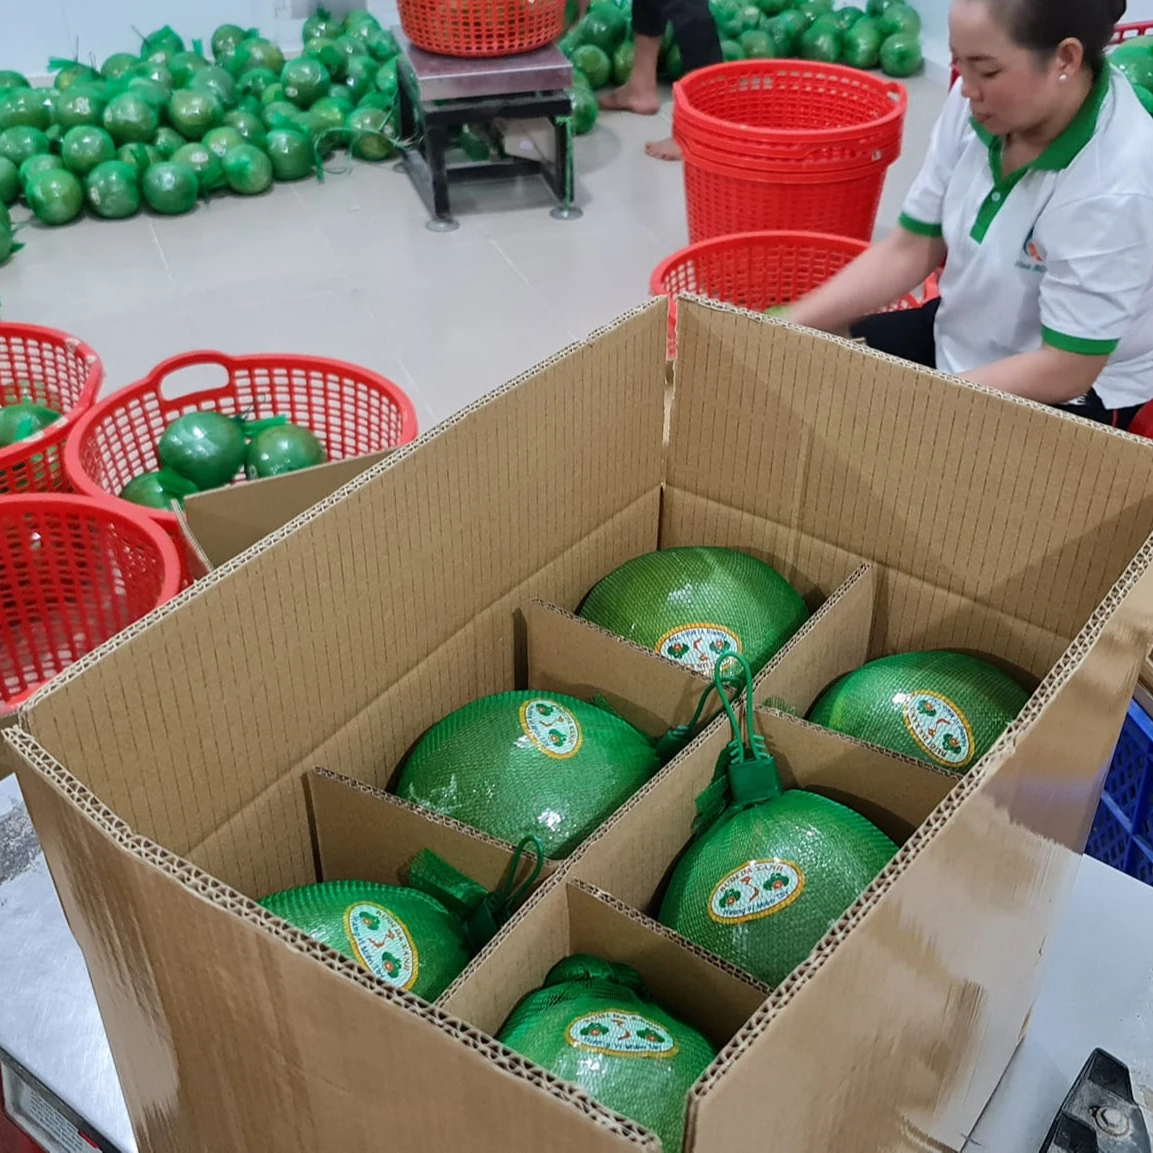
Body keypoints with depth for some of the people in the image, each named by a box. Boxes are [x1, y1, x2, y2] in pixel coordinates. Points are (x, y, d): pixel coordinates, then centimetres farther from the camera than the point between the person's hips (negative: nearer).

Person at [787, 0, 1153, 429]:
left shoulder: (1117, 186, -31)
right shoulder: (980, 105, -13)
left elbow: (1064, 370, -27)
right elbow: (910, 249, -3)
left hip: (1067, 396, -6)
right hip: (959, 335, 6)